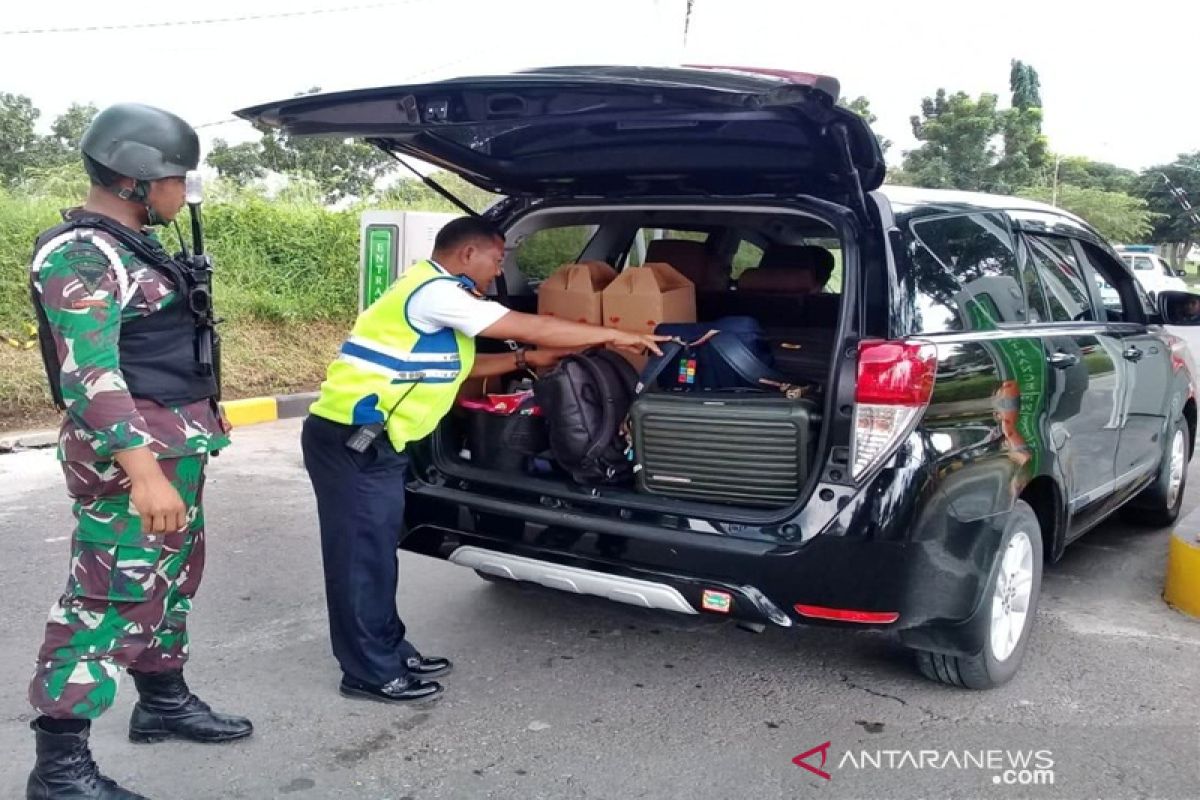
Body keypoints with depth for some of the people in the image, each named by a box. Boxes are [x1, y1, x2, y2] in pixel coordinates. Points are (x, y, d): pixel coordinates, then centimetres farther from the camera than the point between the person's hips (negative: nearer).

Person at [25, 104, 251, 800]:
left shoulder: (134, 245, 14)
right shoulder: (80, 255, -17)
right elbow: (89, 376, -27)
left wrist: (203, 416, 28)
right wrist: (144, 472, -35)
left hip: (177, 443, 10)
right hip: (130, 451, -10)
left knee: (172, 577, 19)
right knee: (111, 598, -6)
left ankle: (164, 702, 35)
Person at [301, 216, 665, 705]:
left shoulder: (435, 294, 16)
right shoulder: (434, 292, -18)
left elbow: (459, 366, 22)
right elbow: (531, 327, -19)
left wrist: (526, 361, 13)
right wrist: (614, 337, -13)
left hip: (369, 442, 10)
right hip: (350, 440, -10)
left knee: (377, 550, 16)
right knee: (363, 554, -2)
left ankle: (388, 650, 27)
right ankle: (371, 673, 9)